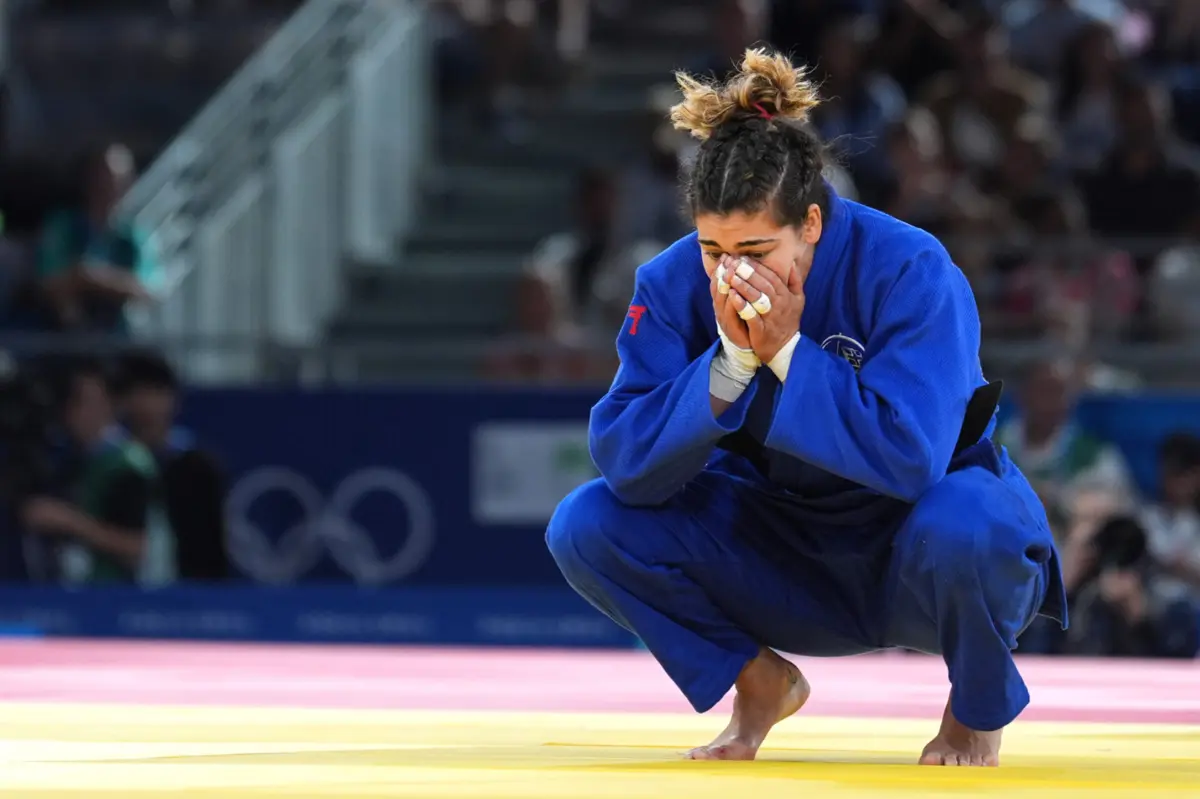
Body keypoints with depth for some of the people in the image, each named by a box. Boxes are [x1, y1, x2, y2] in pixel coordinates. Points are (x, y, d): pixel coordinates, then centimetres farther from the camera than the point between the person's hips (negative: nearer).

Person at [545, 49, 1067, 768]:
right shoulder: (676, 284, -14)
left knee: (961, 525, -40)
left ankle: (979, 713, -5)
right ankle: (762, 685, 8)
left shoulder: (909, 271, -26)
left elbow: (912, 454, -36)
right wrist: (732, 359, -33)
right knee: (586, 527, -17)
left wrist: (786, 351, -34)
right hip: (787, 559, 4)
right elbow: (624, 461, -21)